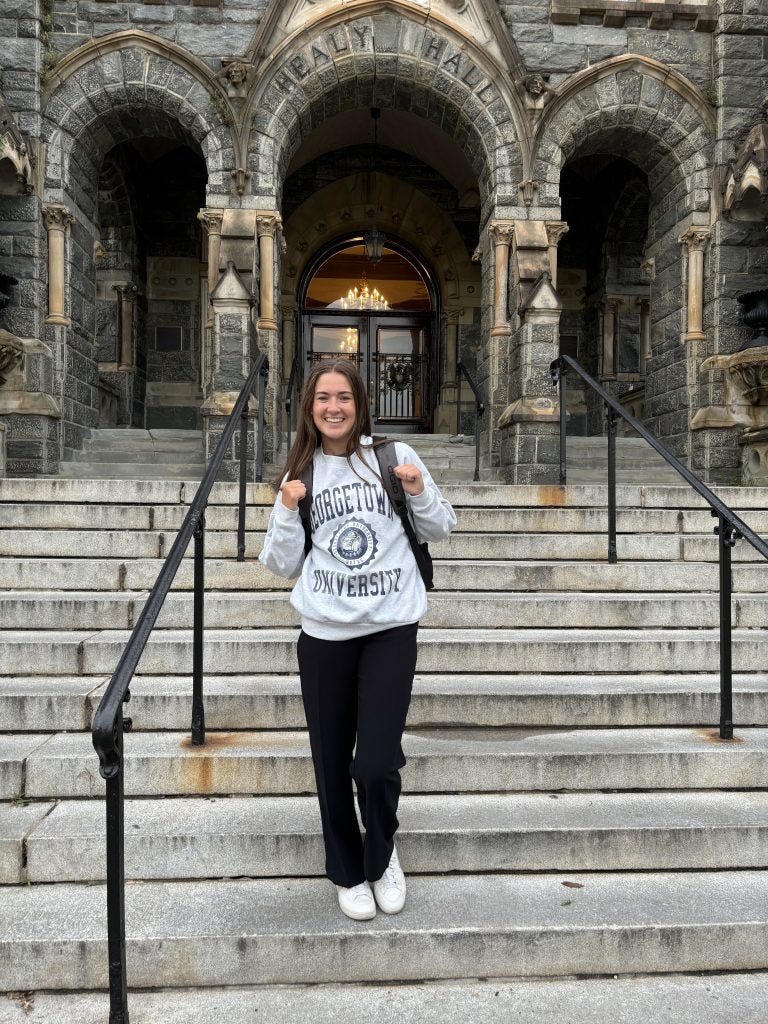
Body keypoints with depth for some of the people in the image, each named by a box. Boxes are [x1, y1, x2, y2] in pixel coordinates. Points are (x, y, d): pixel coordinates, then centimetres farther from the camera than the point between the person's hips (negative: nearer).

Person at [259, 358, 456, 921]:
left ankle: (382, 853, 28)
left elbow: (441, 528, 10)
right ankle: (349, 871, 35)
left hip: (391, 628, -2)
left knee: (376, 763, -6)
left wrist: (419, 492, -8)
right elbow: (285, 565, 8)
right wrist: (287, 512, -7)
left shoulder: (395, 456, 1)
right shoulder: (301, 472, 7)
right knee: (332, 762, 10)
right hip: (324, 632, 2)